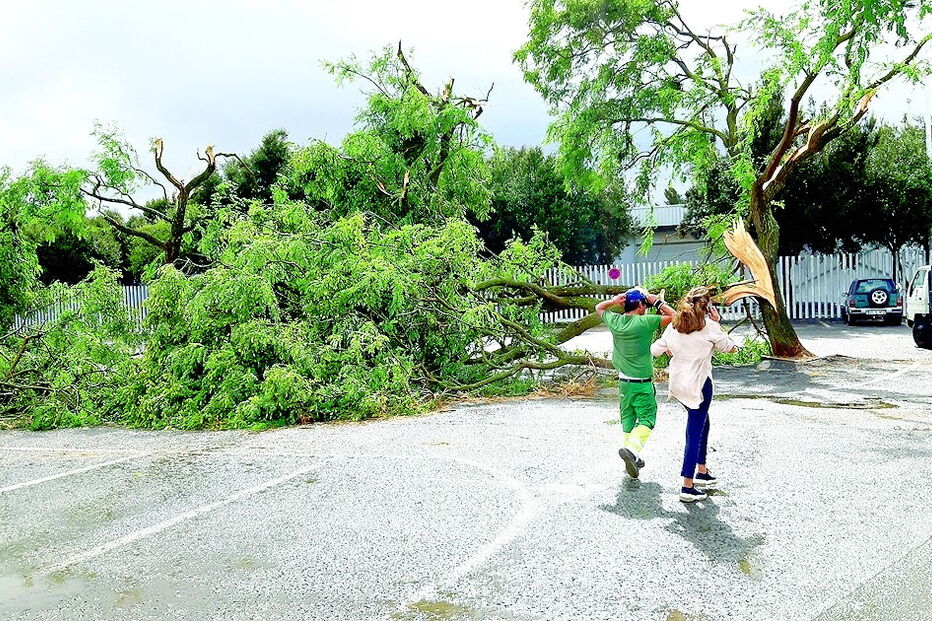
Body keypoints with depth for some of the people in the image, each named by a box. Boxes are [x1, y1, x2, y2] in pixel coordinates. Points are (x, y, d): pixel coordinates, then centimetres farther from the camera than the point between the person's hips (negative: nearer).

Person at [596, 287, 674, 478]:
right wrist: (657, 302, -3)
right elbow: (672, 316, -11)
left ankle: (632, 459, 22)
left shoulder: (615, 321, 0)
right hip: (641, 383, -6)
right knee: (647, 420, 1)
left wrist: (614, 301, 2)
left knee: (627, 419, 15)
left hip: (623, 382, 6)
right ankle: (631, 449, -20)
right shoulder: (644, 322, -16)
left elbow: (599, 308, 19)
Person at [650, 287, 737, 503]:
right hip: (699, 384, -6)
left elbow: (655, 350, 3)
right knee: (695, 433, -2)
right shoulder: (709, 326, -9)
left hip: (678, 384, 6)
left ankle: (702, 472, 33)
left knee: (702, 423, 25)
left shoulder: (674, 326, 3)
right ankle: (688, 487, -1)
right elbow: (730, 347, 3)